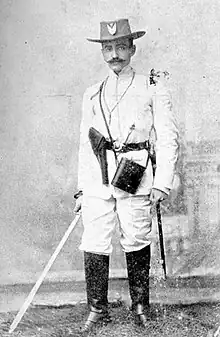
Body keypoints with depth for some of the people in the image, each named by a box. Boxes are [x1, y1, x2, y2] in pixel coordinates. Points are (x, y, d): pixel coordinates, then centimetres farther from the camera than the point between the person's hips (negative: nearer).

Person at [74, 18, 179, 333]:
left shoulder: (152, 89, 8)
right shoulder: (92, 94, 18)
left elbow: (168, 139, 4)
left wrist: (162, 183, -6)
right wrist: (81, 188, 13)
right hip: (97, 178, 3)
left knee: (137, 243, 1)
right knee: (94, 244, -2)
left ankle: (140, 306, 17)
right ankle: (97, 308, 12)